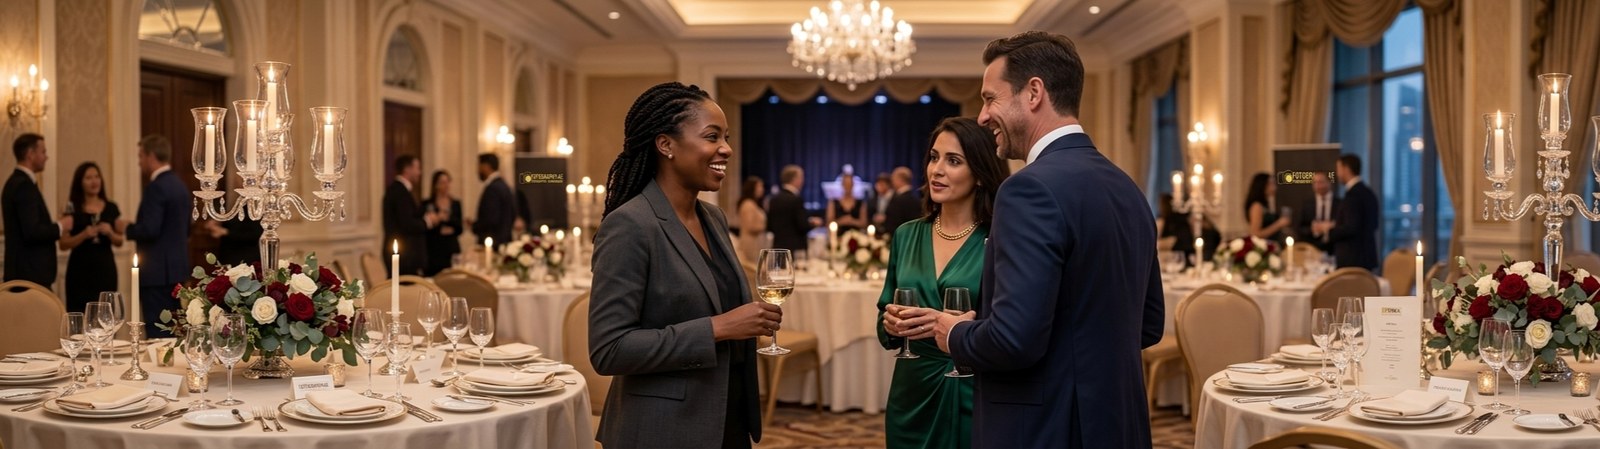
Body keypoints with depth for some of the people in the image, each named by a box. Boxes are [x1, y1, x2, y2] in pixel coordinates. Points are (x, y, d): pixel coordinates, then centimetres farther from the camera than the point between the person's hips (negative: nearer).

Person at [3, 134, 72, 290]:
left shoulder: (17, 182, 15)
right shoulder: (24, 185, -16)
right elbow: (32, 232, -24)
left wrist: (55, 228, 9)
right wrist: (59, 227, -9)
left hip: (26, 271, 10)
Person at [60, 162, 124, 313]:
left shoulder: (111, 208, 8)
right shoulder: (72, 209, 1)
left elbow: (120, 242, 10)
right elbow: (63, 245, -2)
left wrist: (110, 233, -9)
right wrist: (84, 235, -18)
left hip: (105, 269, 2)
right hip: (80, 271, -2)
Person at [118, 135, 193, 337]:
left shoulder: (156, 187, -15)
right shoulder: (180, 185, 13)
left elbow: (149, 230, -24)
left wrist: (127, 228, -5)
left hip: (158, 270, -9)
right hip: (176, 266, 9)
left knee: (158, 331, -7)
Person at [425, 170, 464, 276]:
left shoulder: (456, 204, 11)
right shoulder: (427, 204, 1)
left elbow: (459, 228, 7)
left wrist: (447, 218, -7)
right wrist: (440, 230, -12)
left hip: (452, 250, 3)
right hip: (433, 251, -3)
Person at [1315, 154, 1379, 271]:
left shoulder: (1353, 194, -16)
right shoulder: (1368, 193, 13)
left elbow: (1351, 228, -22)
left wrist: (1328, 229, -7)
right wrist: (1336, 226, 17)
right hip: (1366, 256, 9)